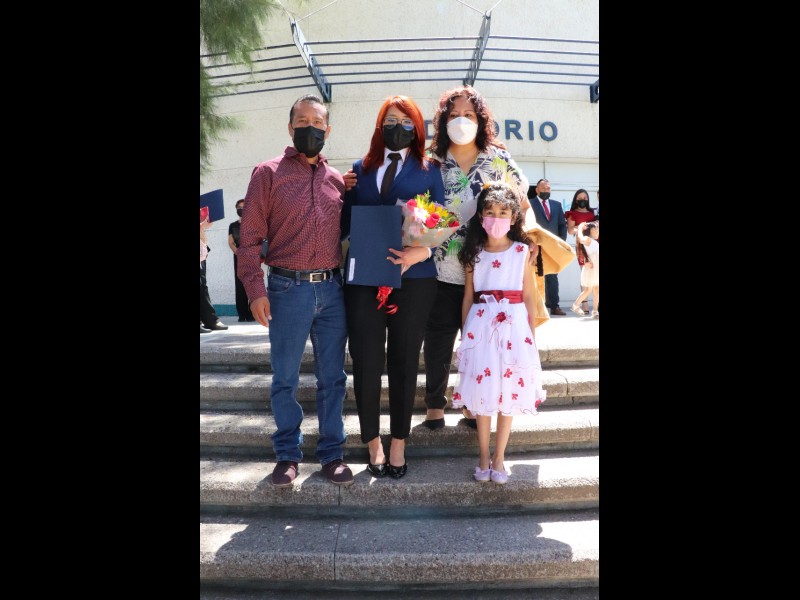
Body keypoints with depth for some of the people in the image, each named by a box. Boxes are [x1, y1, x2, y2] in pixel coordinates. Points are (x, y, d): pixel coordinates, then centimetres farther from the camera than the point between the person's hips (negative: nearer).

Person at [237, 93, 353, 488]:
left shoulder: (337, 179, 11)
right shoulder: (269, 173, 0)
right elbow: (250, 236, -4)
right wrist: (255, 289, -11)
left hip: (332, 289, 3)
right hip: (288, 289, -3)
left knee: (332, 378, 9)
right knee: (285, 379, 7)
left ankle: (331, 454, 21)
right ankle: (287, 455, 22)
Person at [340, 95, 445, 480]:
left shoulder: (429, 171, 8)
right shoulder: (361, 169, 14)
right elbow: (347, 220, 12)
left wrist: (420, 252, -16)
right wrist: (348, 250, -8)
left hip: (413, 278, -1)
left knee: (404, 362, 6)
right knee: (365, 362, -1)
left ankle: (398, 445, 20)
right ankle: (373, 443, 18)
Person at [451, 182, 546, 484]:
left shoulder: (522, 252, 2)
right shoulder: (474, 253, 5)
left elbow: (528, 296, 4)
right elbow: (468, 296, 7)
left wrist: (531, 335, 2)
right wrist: (465, 333, 5)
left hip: (513, 326, 0)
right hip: (481, 324, 1)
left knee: (510, 393, 4)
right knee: (482, 393, 5)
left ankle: (499, 457, 20)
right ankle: (483, 457, 19)